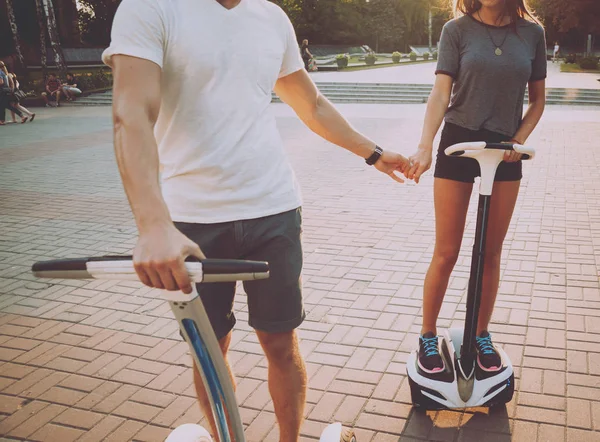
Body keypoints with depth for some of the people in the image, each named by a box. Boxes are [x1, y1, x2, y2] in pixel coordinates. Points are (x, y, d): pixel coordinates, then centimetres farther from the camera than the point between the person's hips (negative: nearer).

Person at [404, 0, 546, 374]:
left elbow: (538, 100, 8)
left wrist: (519, 140, -8)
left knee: (491, 253, 11)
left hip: (505, 149, 3)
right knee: (446, 254, 1)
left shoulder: (532, 32, 1)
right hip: (459, 143, -2)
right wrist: (425, 148, -27)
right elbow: (440, 94, -14)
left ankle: (482, 335, 28)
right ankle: (428, 336, 19)